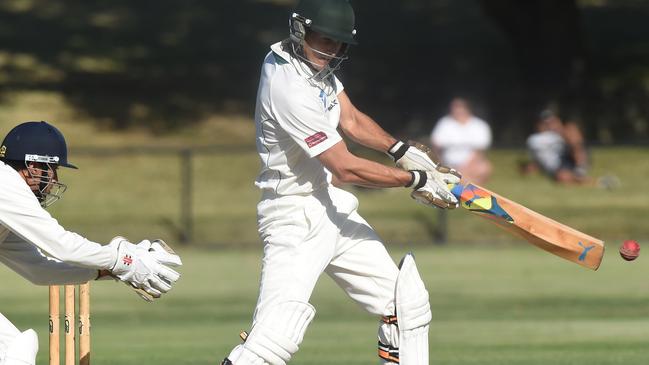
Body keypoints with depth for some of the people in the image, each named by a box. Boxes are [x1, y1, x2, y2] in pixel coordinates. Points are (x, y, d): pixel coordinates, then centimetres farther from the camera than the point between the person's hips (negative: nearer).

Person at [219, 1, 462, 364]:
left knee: (407, 301, 10)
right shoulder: (289, 87, -25)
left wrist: (402, 150, 2)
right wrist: (416, 180, -16)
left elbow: (351, 119, 16)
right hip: (295, 219, -10)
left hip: (330, 205, 10)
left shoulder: (313, 62, 3)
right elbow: (346, 167, -23)